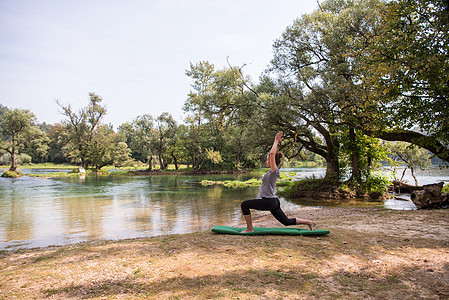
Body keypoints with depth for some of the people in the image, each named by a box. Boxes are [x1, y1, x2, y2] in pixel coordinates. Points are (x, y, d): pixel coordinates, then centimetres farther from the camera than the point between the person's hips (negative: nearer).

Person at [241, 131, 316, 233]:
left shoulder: (274, 170, -12)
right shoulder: (272, 170, 12)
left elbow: (272, 153, -23)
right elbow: (272, 153, 23)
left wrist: (276, 141, -13)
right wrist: (276, 142, 20)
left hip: (269, 202, -10)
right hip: (273, 202, 10)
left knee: (244, 204, -9)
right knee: (287, 222, 16)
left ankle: (250, 228, -3)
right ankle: (309, 222, 19)